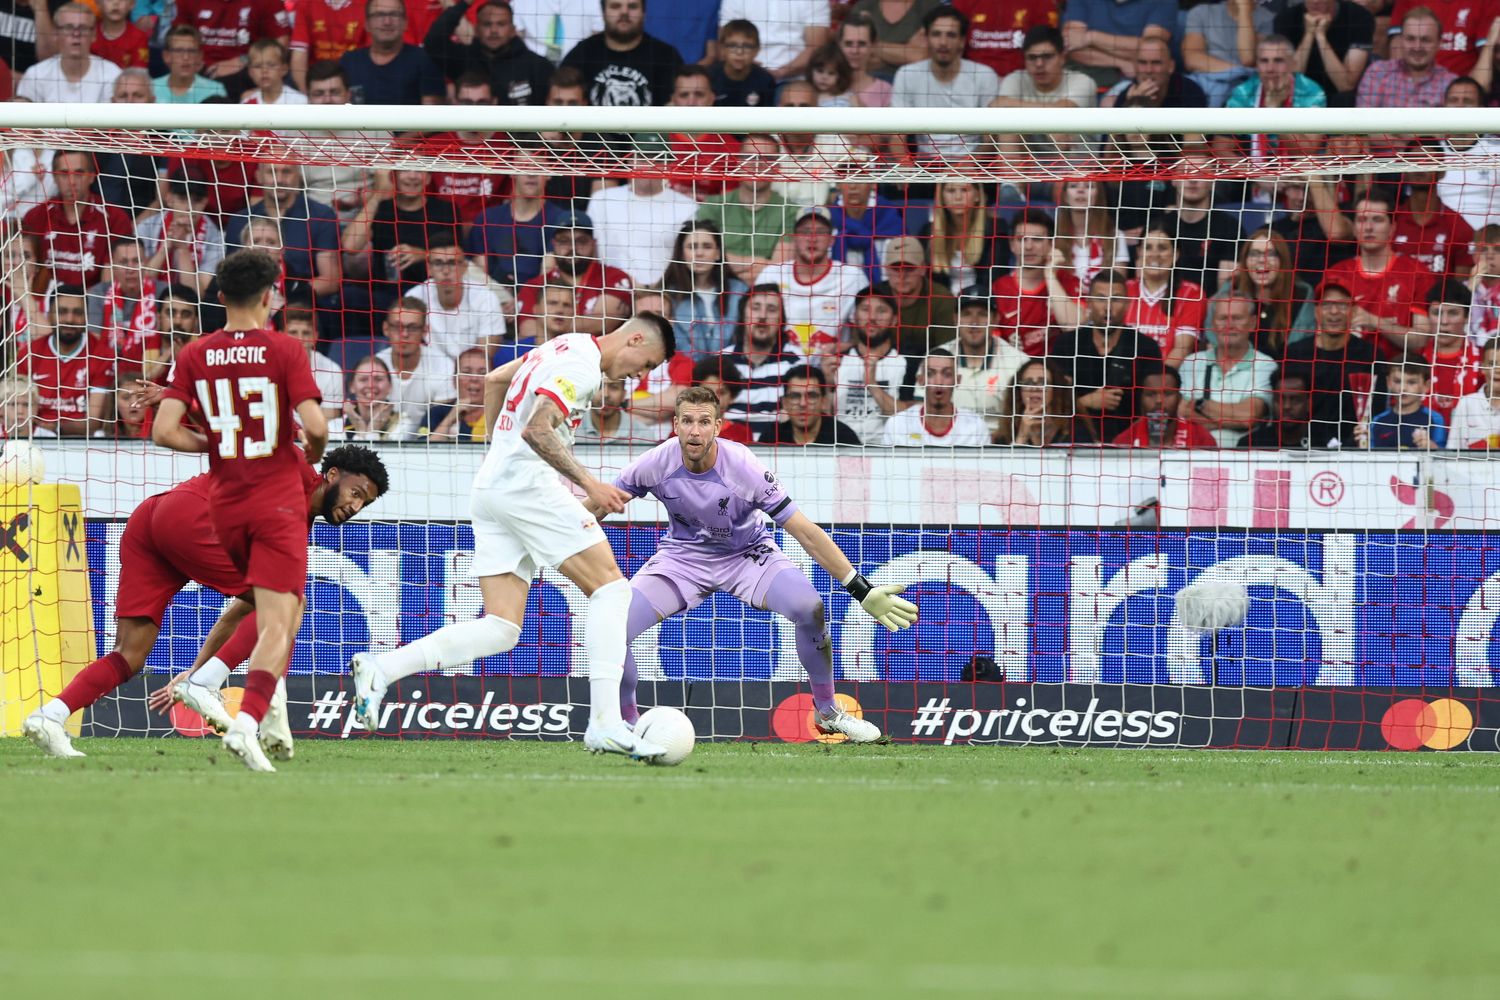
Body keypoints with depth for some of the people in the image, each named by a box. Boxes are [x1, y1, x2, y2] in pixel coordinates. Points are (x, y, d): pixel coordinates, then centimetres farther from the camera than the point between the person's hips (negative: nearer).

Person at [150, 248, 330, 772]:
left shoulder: (195, 355, 2)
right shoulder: (285, 350, -7)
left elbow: (164, 431, -6)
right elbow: (315, 425, -15)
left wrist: (214, 444, 11)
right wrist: (312, 454, 7)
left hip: (225, 504, 4)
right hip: (279, 501, -4)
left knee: (287, 608, 25)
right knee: (277, 623, -10)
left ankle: (266, 710, 22)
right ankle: (247, 720, -28)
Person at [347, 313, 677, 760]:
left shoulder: (564, 347, 21)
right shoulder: (582, 365, -10)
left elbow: (494, 379, 35)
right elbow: (538, 430, -23)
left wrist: (497, 446, 41)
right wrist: (589, 485, -24)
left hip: (489, 488, 10)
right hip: (527, 484, -10)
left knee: (501, 629, 2)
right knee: (611, 588, -9)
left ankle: (379, 669, -9)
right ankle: (605, 723, -20)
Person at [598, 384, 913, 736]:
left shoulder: (742, 466, -26)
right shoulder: (658, 464, -22)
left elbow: (805, 531, -24)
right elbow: (599, 504, -6)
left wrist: (862, 590, -27)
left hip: (746, 555, -1)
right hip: (683, 557, 1)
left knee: (810, 609, -28)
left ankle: (827, 711, -3)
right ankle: (627, 725, 4)